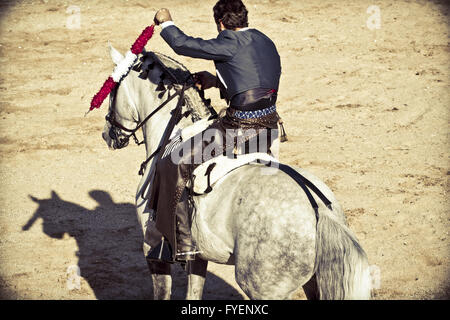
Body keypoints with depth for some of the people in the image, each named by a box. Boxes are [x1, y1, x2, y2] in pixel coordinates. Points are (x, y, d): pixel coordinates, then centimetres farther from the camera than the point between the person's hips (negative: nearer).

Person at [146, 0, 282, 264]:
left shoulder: (231, 43, -11)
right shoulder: (267, 43, 15)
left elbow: (184, 45, -15)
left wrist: (166, 23, 3)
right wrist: (217, 81, 27)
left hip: (242, 130, -9)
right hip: (269, 128, 9)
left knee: (173, 168, -2)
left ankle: (182, 244, -2)